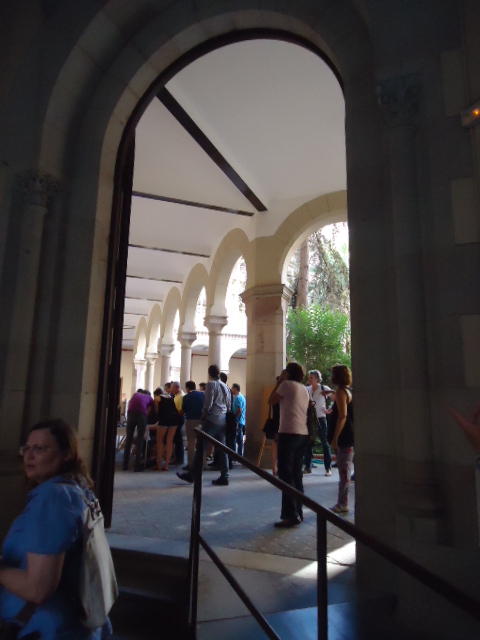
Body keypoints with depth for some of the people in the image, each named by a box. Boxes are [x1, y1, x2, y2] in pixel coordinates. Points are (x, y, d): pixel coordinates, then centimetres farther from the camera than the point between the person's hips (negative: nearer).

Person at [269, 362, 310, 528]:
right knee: (296, 474, 14)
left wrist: (279, 382, 8)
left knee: (286, 474, -4)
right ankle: (298, 512, 20)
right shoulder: (304, 389, 16)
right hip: (303, 434, 8)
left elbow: (272, 401, 1)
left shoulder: (287, 384, -5)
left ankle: (291, 515, -5)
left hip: (288, 433, -8)